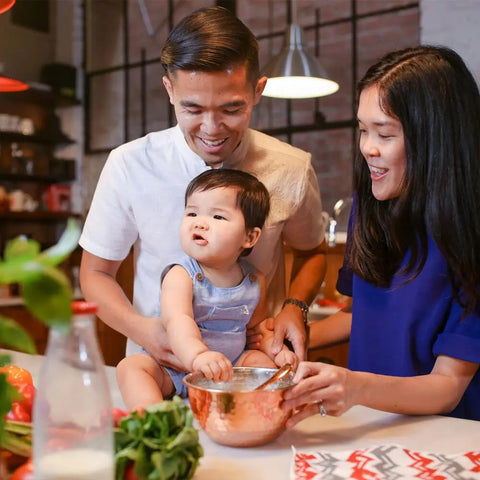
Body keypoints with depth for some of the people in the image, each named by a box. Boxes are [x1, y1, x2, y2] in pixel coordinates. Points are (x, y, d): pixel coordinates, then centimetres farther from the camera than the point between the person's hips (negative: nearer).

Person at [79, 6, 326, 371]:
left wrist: (295, 307, -6)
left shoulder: (293, 170, -5)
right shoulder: (129, 166, -8)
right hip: (158, 361, 0)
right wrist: (140, 328, -16)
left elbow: (311, 252, 13)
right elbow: (96, 272, 2)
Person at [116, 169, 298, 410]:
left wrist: (276, 349, -3)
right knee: (131, 366, -22)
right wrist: (197, 355, -57)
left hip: (226, 369, 3)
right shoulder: (180, 275, -17)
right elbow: (177, 320, -37)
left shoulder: (254, 280, -1)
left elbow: (257, 325, 17)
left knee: (262, 360, -14)